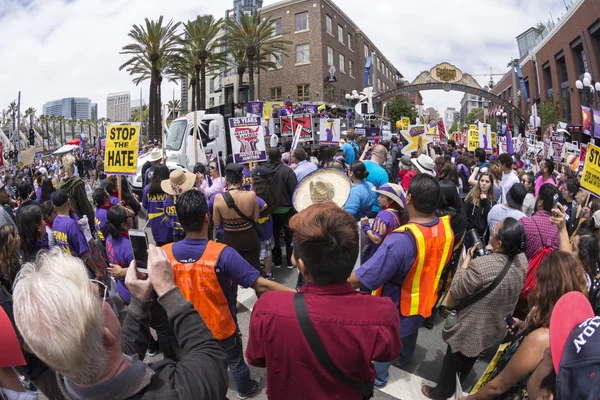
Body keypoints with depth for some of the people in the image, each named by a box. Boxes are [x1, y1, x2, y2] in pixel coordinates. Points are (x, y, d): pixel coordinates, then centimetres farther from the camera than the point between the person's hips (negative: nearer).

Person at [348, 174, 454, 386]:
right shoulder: (446, 229, -18)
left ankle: (378, 378, 48)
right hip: (424, 303, 6)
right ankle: (405, 359, 64)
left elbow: (360, 279, -41)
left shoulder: (401, 240, -43)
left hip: (395, 309, -6)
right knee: (410, 333, 35)